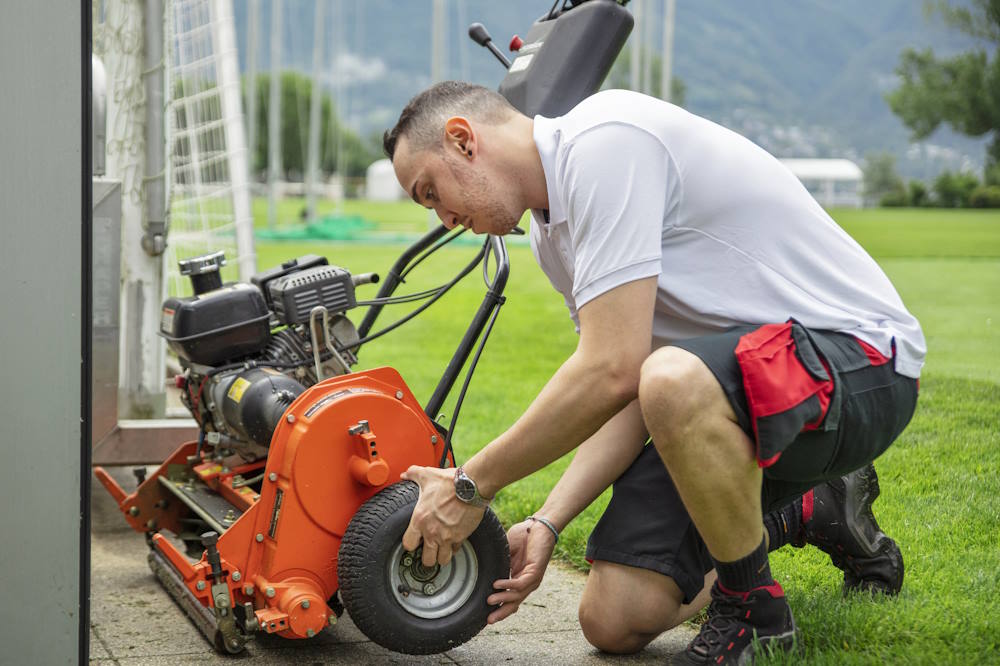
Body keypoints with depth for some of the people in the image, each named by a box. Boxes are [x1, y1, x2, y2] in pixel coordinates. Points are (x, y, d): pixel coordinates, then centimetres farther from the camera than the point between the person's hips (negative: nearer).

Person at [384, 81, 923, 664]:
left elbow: (611, 372, -27)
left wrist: (471, 485, -17)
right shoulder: (552, 231, 11)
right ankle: (815, 512, 23)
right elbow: (628, 395, 8)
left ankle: (753, 609, -12)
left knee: (675, 381, -41)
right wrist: (546, 525, -5)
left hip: (861, 358, -9)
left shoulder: (603, 140, -21)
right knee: (613, 619, 0)